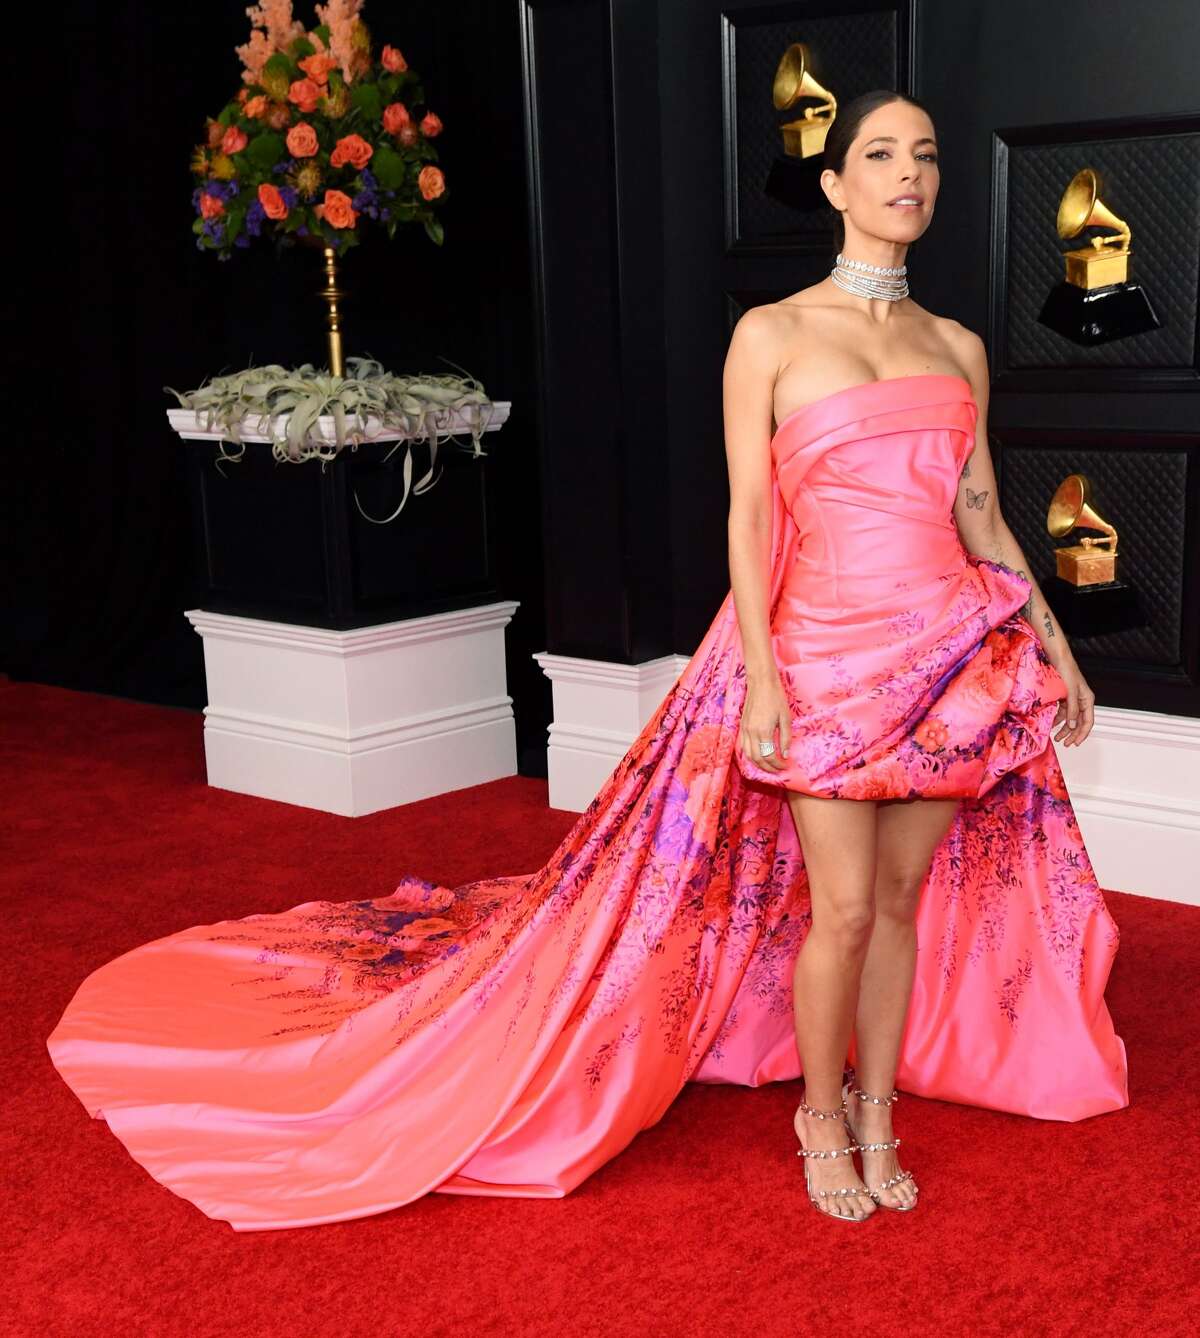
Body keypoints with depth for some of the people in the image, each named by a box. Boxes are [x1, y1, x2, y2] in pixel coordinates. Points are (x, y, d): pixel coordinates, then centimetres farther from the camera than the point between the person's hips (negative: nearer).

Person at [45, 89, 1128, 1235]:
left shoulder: (958, 348, 10)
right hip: (826, 654, -4)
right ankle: (822, 1114, 23)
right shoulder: (770, 335, -3)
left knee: (904, 899, 10)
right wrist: (762, 679, -12)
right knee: (841, 910, -1)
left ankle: (877, 1115, 28)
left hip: (953, 656, 4)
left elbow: (983, 519, 14)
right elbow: (747, 516, -5)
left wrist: (1058, 652, 12)